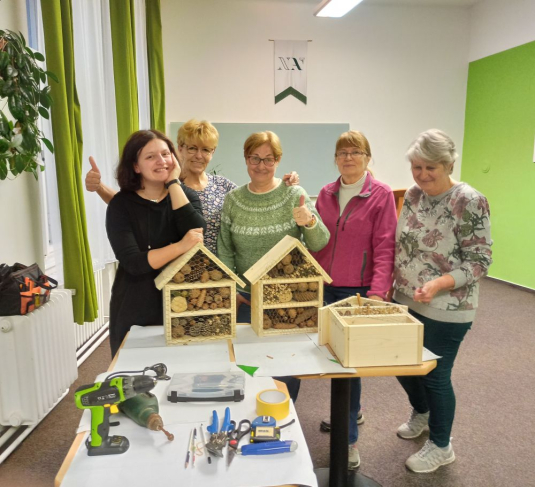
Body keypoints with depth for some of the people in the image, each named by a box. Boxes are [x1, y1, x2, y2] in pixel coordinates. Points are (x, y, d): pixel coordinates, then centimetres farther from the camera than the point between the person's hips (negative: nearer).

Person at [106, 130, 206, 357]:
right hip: (136, 313, -2)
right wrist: (180, 247, -30)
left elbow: (197, 233, -21)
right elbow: (133, 262, -19)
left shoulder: (185, 195, 0)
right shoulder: (122, 204, -8)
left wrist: (173, 182, -17)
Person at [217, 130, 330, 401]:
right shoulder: (233, 199, 1)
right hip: (246, 297, 2)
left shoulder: (294, 194, -5)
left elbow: (319, 244, -9)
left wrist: (309, 222, -28)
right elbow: (224, 250, 6)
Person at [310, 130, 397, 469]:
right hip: (326, 287, 5)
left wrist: (378, 293, -21)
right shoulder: (326, 194, 8)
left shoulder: (381, 195, -6)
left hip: (358, 291, -5)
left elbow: (384, 248, -12)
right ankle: (351, 412, 41)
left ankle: (349, 438, 18)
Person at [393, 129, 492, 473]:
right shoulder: (413, 195, 3)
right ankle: (421, 413, 50)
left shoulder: (471, 202, -16)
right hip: (406, 301, 6)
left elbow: (480, 262, -16)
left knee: (435, 375, 7)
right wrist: (393, 288, 6)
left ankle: (441, 447, 33)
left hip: (447, 310, -6)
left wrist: (437, 284, -29)